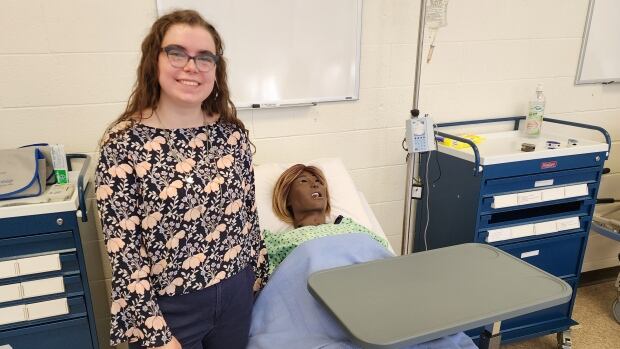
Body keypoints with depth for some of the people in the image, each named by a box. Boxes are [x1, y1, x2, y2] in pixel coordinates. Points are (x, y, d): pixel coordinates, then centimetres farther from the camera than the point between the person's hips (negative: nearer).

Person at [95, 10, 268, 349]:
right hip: (169, 307, -4)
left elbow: (247, 214, 4)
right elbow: (123, 252, -15)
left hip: (236, 294, 4)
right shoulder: (123, 143, -16)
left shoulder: (231, 132, -3)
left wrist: (259, 278, 9)